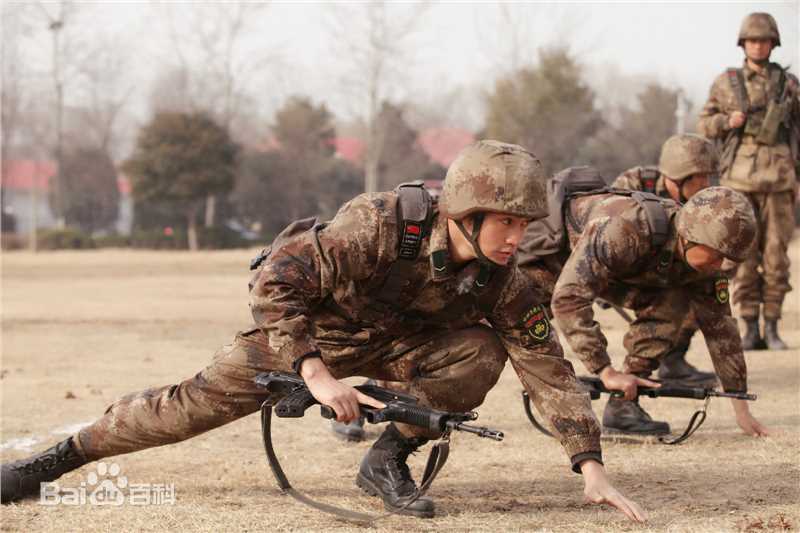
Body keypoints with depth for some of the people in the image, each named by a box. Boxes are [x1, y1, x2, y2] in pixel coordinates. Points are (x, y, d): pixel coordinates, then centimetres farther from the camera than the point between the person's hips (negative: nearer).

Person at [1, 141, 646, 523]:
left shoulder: (505, 284, -23)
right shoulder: (381, 226, -37)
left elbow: (552, 372, -20)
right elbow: (274, 280, -37)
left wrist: (592, 468, -28)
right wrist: (317, 374, -44)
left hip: (396, 345, 3)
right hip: (310, 330, -3)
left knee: (480, 355, -24)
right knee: (198, 402, -9)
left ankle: (389, 459, -6)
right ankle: (56, 459, 8)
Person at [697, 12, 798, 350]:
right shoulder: (726, 83, 7)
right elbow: (705, 126, 12)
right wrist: (728, 121, -9)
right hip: (739, 180, 0)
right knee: (743, 255, -1)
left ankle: (772, 330, 6)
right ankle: (751, 331, 4)